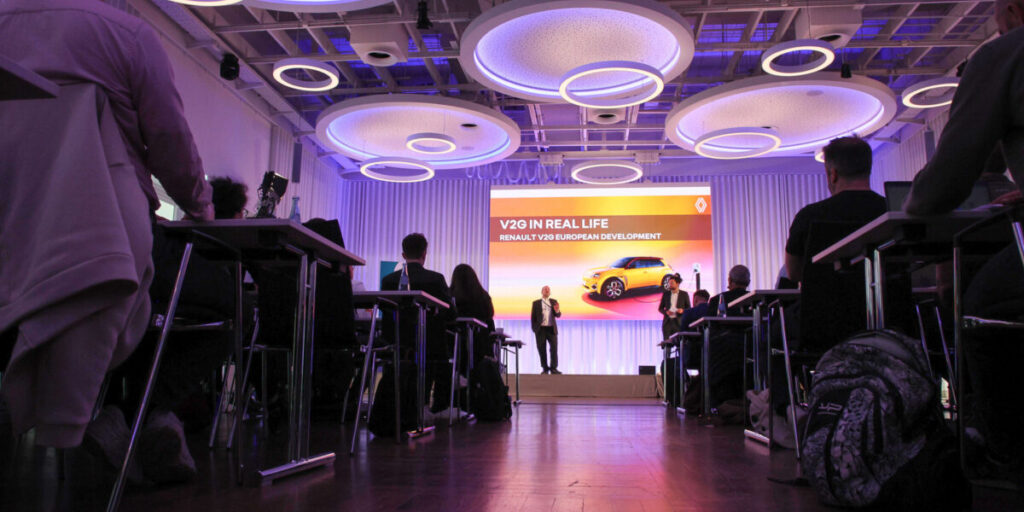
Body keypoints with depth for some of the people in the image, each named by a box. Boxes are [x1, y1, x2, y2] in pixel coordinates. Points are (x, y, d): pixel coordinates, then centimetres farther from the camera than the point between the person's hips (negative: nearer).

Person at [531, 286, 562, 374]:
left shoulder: (553, 302, 11)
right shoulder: (536, 303, 7)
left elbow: (558, 315, 4)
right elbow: (533, 316, 6)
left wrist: (557, 311, -18)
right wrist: (534, 328, -2)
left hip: (552, 329, 1)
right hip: (541, 329, -1)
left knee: (554, 348, -7)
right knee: (542, 349, 1)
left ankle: (553, 368, -4)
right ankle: (545, 368, 9)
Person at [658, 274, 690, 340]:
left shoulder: (684, 294, 5)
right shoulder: (666, 294, 11)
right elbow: (660, 308, 13)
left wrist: (683, 310, -14)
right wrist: (666, 312, -8)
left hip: (679, 323, -2)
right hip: (667, 322, 2)